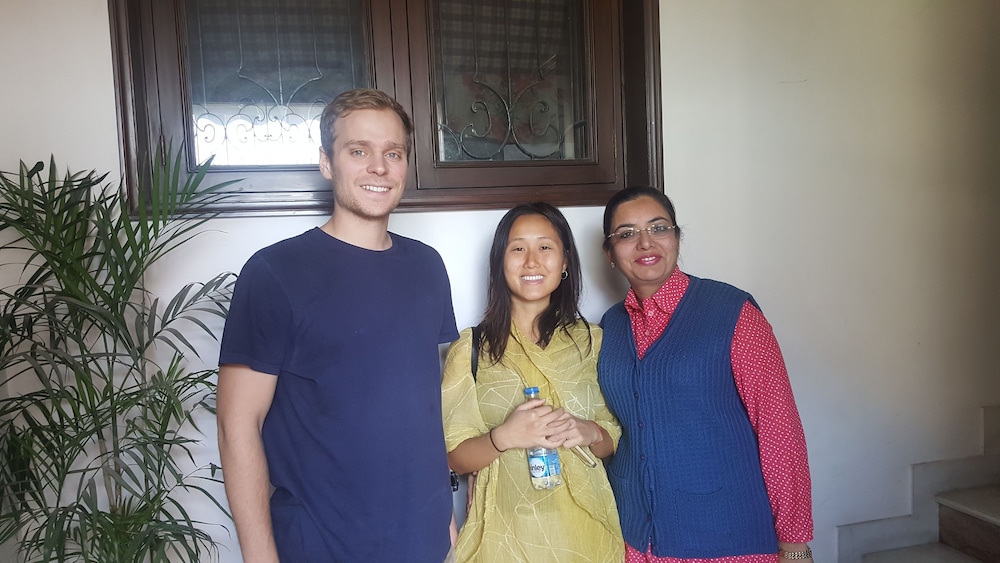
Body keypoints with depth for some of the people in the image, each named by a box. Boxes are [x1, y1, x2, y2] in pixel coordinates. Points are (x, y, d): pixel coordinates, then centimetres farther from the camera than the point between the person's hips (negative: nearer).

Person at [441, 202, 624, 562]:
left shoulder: (592, 341, 1)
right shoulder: (471, 349, -5)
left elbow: (615, 440, 7)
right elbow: (454, 457, -5)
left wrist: (590, 433, -14)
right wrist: (505, 437, -22)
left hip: (585, 530, 2)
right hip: (506, 533, -2)